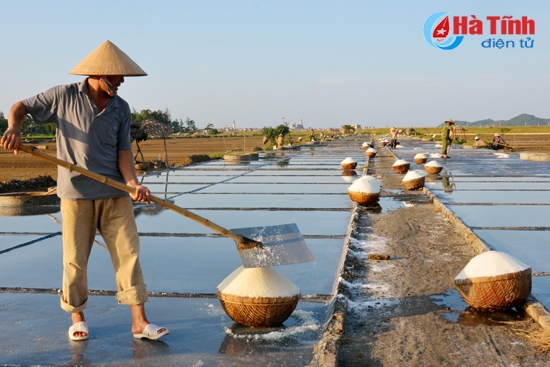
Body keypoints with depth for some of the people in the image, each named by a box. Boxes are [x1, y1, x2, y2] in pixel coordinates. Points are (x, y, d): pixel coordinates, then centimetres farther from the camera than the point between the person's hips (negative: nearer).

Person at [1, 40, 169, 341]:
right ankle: (77, 317, 24)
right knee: (75, 259, 4)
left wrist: (133, 184, -16)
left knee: (128, 253, -1)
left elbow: (123, 152, 1)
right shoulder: (64, 96, -2)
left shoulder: (121, 109, 6)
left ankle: (139, 322, 3)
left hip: (114, 194, 3)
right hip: (76, 194, -2)